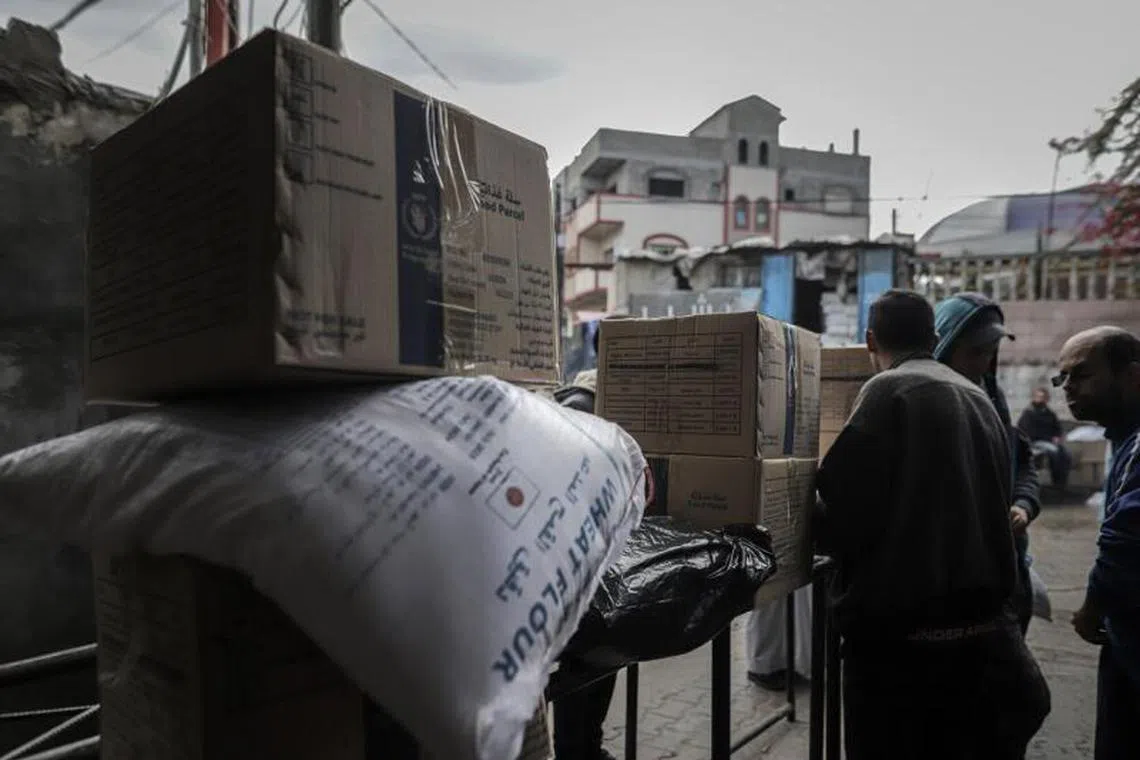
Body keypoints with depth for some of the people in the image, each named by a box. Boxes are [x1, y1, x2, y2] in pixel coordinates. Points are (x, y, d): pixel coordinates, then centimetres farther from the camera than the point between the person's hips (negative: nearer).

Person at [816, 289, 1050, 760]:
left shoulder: (888, 390, -11)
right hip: (984, 623, 7)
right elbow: (990, 507, 16)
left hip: (902, 631, -7)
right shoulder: (978, 398, 11)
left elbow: (846, 514, -18)